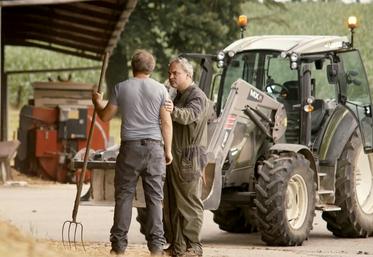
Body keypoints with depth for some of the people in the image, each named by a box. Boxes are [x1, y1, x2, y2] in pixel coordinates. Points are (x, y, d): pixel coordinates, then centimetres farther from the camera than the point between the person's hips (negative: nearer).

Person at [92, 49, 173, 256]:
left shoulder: (121, 88, 2)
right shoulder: (160, 90, 2)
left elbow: (105, 116, 9)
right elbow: (166, 123, 1)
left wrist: (97, 101, 29)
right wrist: (168, 150, 9)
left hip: (130, 147, 0)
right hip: (154, 146, 0)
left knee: (124, 195, 4)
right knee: (155, 197, 3)